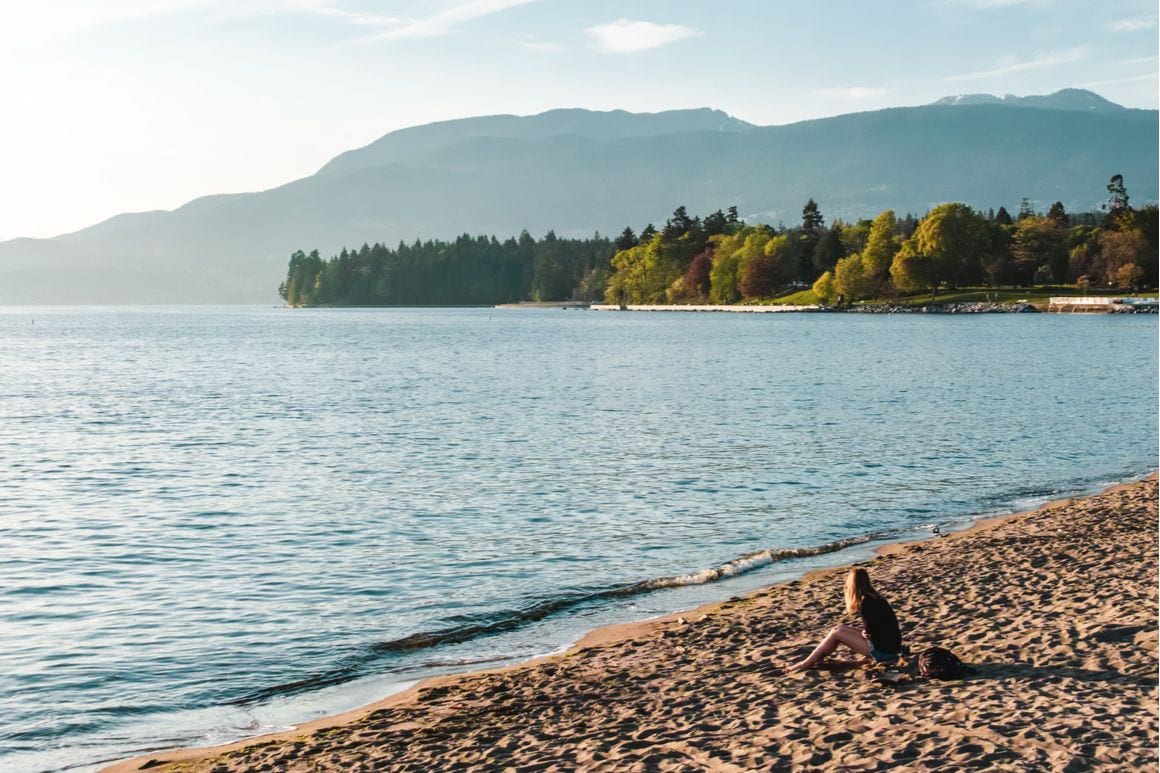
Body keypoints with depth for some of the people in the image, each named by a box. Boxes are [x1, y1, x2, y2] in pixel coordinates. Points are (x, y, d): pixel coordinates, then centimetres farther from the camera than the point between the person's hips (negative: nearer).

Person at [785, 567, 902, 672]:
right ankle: (816, 659, 13)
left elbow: (869, 633, -15)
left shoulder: (866, 602, -17)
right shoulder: (873, 597, 10)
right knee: (838, 629, 11)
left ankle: (806, 664, 2)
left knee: (837, 632, -5)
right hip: (889, 646, 9)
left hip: (883, 650, -9)